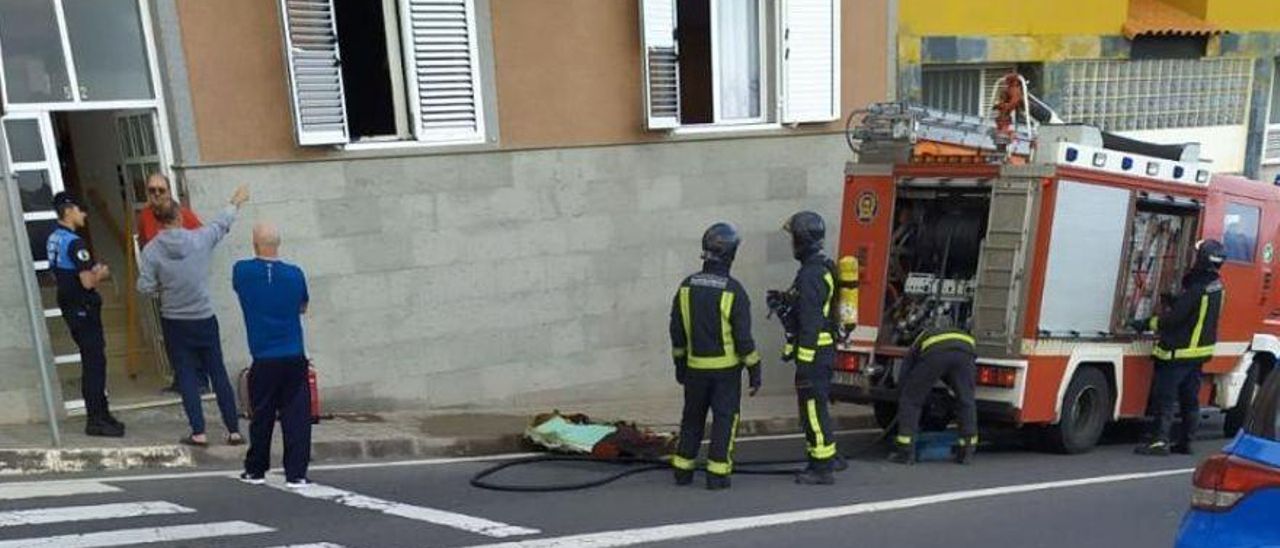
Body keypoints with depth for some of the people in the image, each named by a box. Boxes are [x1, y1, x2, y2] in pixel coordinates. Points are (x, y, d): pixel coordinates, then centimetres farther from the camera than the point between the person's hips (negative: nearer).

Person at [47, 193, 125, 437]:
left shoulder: (53, 240, 11)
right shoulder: (74, 243, -19)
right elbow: (88, 282, -23)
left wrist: (93, 272, 12)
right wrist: (101, 274, -4)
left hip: (69, 307, 10)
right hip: (84, 309, -10)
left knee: (92, 361, 15)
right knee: (94, 363, -5)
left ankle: (101, 415, 22)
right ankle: (96, 421, -2)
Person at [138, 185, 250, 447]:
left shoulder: (151, 250, -8)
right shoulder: (199, 238, -6)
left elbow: (145, 287, -10)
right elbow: (222, 223, 12)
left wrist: (163, 287, 12)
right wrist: (236, 202, 30)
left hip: (174, 322, 0)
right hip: (205, 319, 1)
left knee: (187, 376, 8)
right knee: (219, 374, 7)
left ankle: (198, 433, 6)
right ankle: (234, 430, 9)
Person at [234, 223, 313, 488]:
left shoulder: (242, 272, -5)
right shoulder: (295, 274, -3)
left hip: (264, 361, 0)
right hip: (294, 359, 0)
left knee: (262, 417, 13)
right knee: (297, 416, 3)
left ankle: (256, 470, 26)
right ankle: (296, 473, 3)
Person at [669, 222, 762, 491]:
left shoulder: (686, 287, -1)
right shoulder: (733, 291, -15)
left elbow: (677, 332, 5)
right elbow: (743, 337, -13)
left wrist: (680, 364, 16)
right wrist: (754, 370, -4)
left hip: (695, 367, 4)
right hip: (726, 368, -4)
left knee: (692, 417, 16)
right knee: (724, 418, 6)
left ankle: (683, 469, 21)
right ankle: (717, 474, 5)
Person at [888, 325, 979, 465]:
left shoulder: (915, 349, 41)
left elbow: (905, 384, 37)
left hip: (934, 353, -2)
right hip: (965, 348, 2)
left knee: (910, 400, 14)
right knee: (966, 402, 24)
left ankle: (905, 452, 12)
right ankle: (967, 452, 26)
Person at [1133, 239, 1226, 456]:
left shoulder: (1196, 289, -22)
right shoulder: (1216, 286, 7)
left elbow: (1173, 319, -21)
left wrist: (1150, 323, -9)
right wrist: (1172, 301, 10)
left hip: (1179, 351, -9)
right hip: (1200, 351, 9)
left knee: (1165, 396, -6)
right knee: (1190, 399, 13)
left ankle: (1160, 440, -9)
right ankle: (1185, 442, 20)